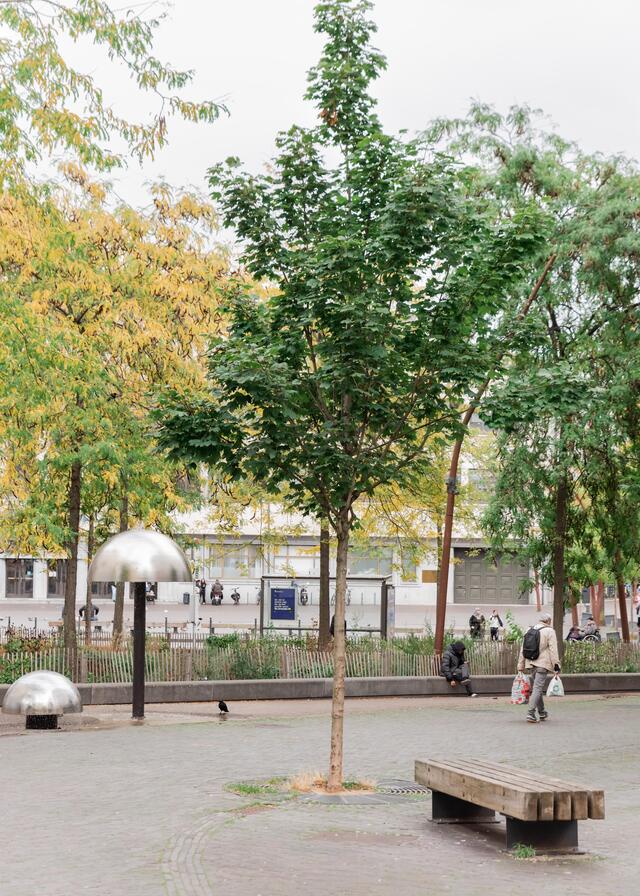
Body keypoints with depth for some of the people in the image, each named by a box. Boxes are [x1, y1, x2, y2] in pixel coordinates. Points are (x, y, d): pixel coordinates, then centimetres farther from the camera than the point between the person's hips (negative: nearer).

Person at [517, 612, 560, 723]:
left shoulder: (530, 630, 14)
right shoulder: (549, 631, -5)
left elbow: (522, 650, 15)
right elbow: (553, 650, -12)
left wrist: (520, 666, 18)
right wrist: (556, 665, -9)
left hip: (531, 664, 7)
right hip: (543, 664, -7)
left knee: (536, 688, 17)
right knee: (537, 688, -9)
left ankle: (542, 713, 29)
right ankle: (530, 713, -17)